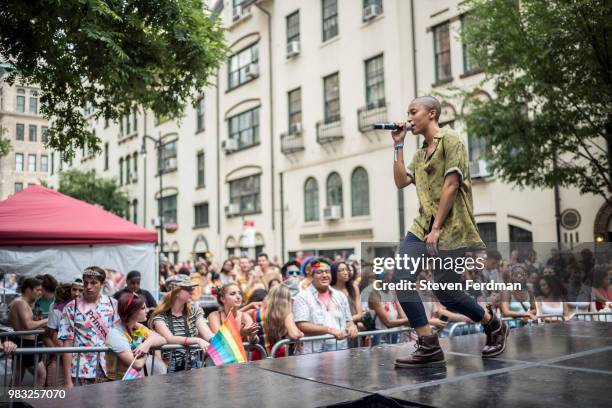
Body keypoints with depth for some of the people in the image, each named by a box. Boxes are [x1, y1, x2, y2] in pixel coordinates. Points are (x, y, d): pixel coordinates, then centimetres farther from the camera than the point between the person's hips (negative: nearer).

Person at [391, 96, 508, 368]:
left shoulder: (450, 140, -3)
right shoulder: (419, 153, 22)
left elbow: (451, 185, -12)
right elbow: (401, 182, 10)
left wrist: (436, 228, -17)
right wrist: (398, 145, 10)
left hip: (449, 228, -7)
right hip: (423, 226, 7)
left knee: (446, 294, -3)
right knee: (401, 279, -12)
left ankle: (494, 327, 25)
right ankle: (429, 347, -5)